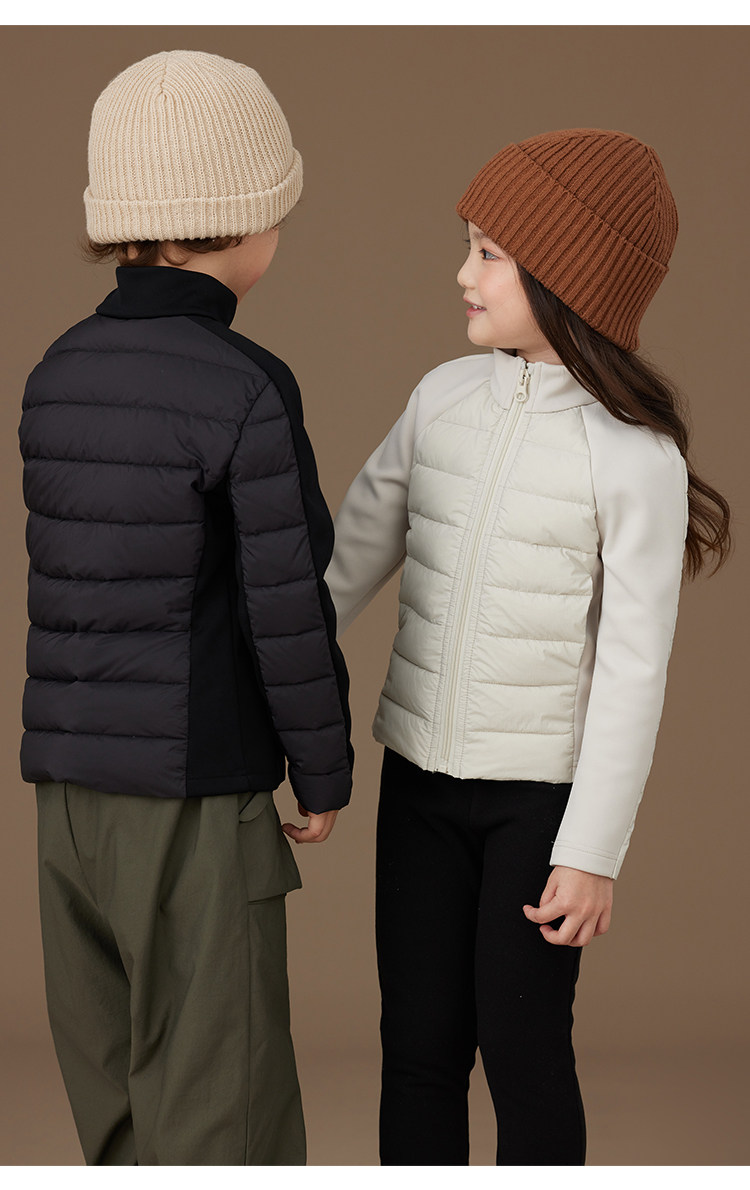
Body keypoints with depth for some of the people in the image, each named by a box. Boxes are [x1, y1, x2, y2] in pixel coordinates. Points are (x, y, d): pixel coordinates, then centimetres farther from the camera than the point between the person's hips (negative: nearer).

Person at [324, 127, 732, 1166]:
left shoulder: (637, 456, -14)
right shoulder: (444, 398, -1)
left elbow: (635, 666, -12)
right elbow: (349, 561, 4)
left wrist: (593, 853, -12)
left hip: (541, 792, -4)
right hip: (420, 773, 4)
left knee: (520, 1049, 1)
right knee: (418, 1047, 8)